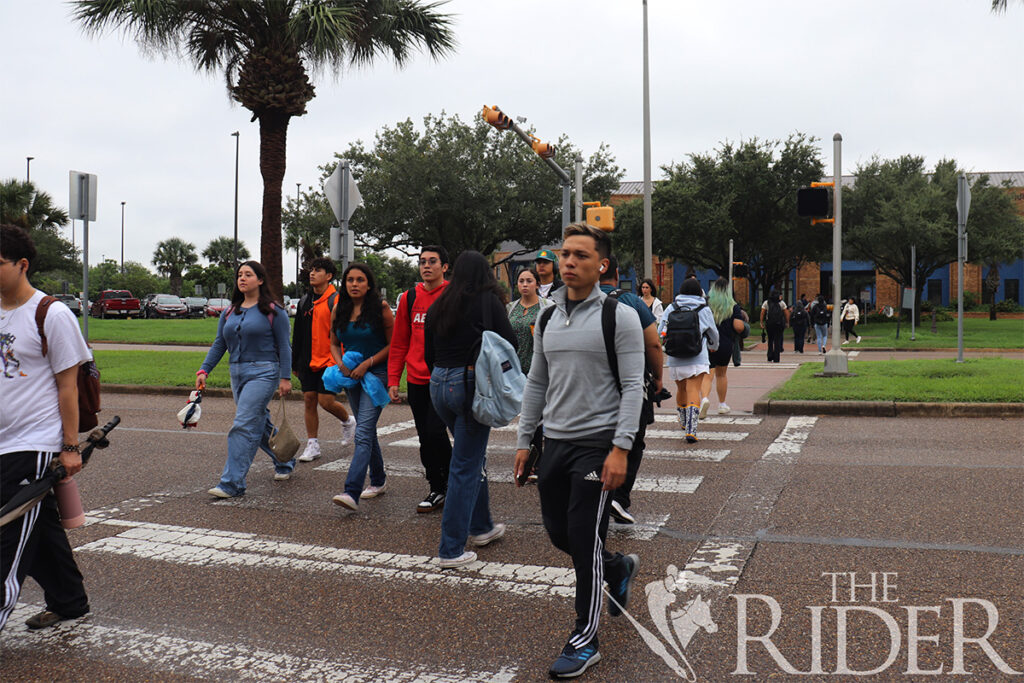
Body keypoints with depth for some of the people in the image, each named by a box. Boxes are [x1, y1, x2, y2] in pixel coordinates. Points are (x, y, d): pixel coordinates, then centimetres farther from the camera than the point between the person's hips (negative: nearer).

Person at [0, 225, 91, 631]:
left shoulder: (51, 315, -10)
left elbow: (67, 385, -9)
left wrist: (70, 447, -10)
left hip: (35, 445, -7)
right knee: (40, 529, 16)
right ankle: (69, 603, 29)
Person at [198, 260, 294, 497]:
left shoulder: (273, 311, -4)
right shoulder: (229, 313, 13)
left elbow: (284, 346, -5)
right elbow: (219, 345, 13)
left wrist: (285, 378, -11)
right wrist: (203, 370, 2)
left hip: (263, 372, -7)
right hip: (237, 373, 7)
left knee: (243, 426, -14)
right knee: (260, 425, 15)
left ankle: (232, 483, -12)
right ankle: (285, 462, 36)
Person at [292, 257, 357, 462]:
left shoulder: (336, 301, -7)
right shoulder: (304, 301, 13)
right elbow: (298, 335, 19)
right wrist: (295, 363, 18)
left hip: (329, 361, -6)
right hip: (308, 362, 6)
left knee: (326, 401, -9)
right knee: (309, 400, 4)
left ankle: (348, 421, 22)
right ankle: (312, 445, 12)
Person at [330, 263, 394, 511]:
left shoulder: (380, 308, -7)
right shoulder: (339, 310, 8)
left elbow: (393, 344, -6)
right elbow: (334, 344, 17)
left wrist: (367, 363, -13)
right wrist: (340, 364, -3)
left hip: (377, 373, -6)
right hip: (352, 377, 6)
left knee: (363, 433, -16)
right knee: (367, 430, 17)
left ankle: (351, 492, -23)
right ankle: (378, 480, 33)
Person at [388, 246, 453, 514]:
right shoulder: (409, 298, 9)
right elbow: (399, 342, 14)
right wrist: (393, 379, 8)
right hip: (417, 380, 5)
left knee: (435, 431, -12)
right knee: (425, 438, 8)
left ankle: (452, 483, 10)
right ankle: (437, 490, 22)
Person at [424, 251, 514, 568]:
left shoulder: (437, 306, 8)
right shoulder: (488, 301, -7)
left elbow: (428, 354, 12)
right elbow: (510, 343, -8)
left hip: (439, 384, 6)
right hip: (472, 384, -6)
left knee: (473, 457, 23)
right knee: (466, 466, -1)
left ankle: (481, 527, 35)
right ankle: (451, 550, 1)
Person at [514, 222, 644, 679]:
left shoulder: (619, 316, -8)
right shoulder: (548, 318, 11)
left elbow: (633, 386, -11)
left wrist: (621, 448, -18)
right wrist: (524, 440, 13)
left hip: (597, 444, -6)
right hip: (555, 441, 7)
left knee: (584, 538, -4)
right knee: (559, 533, 13)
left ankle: (585, 640, 12)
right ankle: (619, 568, 42)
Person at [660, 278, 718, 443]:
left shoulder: (671, 308, 4)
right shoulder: (704, 310, 2)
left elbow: (660, 333, 5)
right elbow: (713, 334, 14)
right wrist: (713, 347, 35)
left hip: (675, 360, 3)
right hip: (697, 359, -3)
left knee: (681, 389, 21)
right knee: (693, 391, -7)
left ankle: (684, 423, 40)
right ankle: (691, 430, -20)